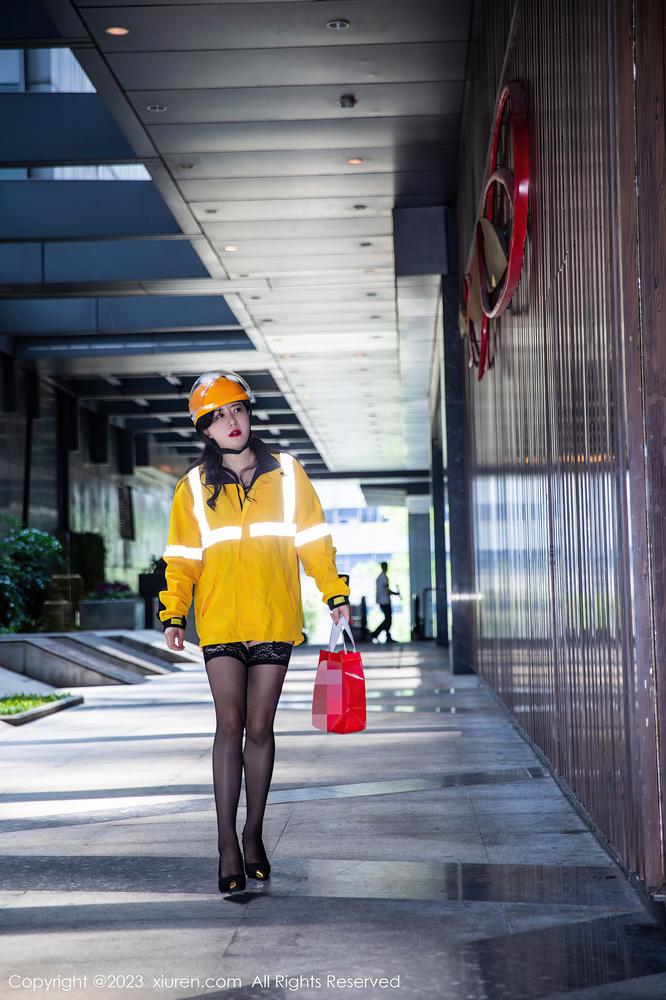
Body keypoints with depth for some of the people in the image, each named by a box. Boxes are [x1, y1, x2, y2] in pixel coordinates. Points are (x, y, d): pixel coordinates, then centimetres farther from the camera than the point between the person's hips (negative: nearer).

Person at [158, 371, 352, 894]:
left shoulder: (286, 473, 6)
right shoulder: (195, 486, 5)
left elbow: (312, 539, 10)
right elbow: (183, 557, 7)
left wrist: (335, 594, 5)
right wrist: (173, 614, -1)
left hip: (274, 620, 1)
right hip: (220, 621, -1)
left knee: (259, 728, 5)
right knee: (229, 726, -7)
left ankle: (253, 835, 17)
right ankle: (227, 845, -6)